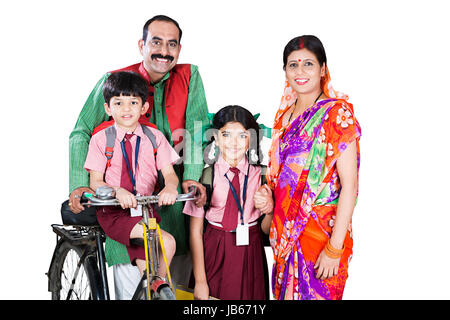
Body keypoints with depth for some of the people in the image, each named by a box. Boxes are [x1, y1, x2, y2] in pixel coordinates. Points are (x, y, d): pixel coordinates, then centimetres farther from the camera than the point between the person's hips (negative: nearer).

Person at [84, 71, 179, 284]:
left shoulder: (154, 137, 7)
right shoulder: (100, 139, 2)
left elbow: (169, 173, 0)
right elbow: (95, 182, -3)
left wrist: (170, 187, -26)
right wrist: (118, 191, -25)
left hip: (146, 209, 3)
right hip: (113, 212, -3)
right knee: (167, 241, -24)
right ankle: (159, 285, -5)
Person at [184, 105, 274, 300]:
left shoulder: (260, 174, 0)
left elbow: (266, 229, 3)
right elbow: (196, 230, -5)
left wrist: (269, 210, -18)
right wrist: (200, 281, -7)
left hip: (250, 255, 2)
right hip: (214, 254, -2)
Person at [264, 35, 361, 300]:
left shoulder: (337, 112, -11)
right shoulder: (286, 114, 8)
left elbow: (349, 184, -17)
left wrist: (335, 248, -20)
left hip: (321, 230, -6)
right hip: (287, 230, 6)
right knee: (286, 293, 14)